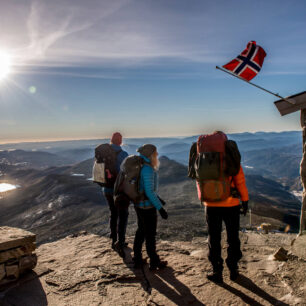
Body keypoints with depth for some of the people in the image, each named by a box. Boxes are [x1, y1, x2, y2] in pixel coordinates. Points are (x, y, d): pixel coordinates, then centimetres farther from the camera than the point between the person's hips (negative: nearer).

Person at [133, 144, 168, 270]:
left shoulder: (140, 166, 7)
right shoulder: (148, 169, -22)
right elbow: (149, 191, -25)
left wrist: (157, 198, 21)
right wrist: (160, 208, -21)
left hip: (138, 204, 9)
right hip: (147, 206, -9)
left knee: (141, 231, 21)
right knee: (150, 234, 7)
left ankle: (137, 259, 32)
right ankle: (154, 262, 24)